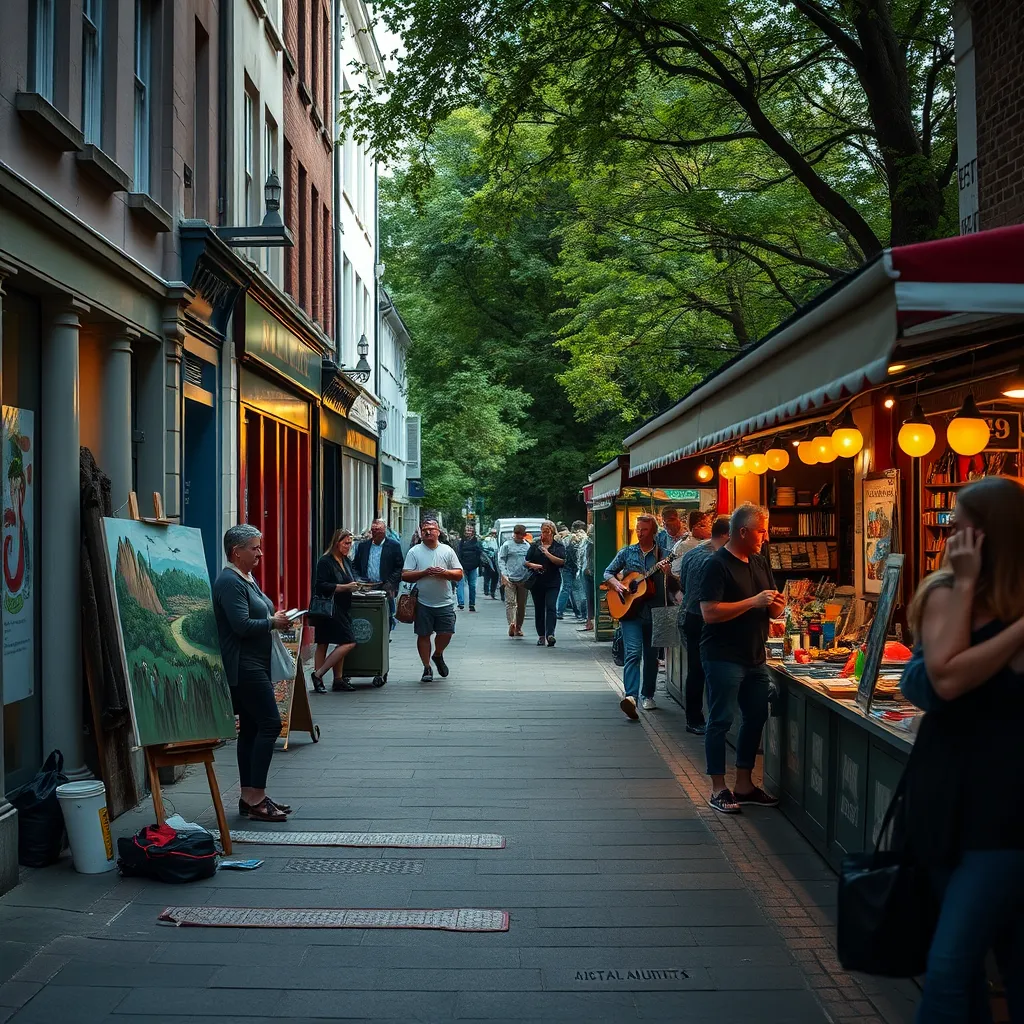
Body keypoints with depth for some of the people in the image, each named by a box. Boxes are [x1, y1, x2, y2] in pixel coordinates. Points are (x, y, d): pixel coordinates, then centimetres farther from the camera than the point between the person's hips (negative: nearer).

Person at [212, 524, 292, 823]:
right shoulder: (229, 582, -15)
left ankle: (250, 797, 16)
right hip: (244, 666, -10)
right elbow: (242, 625, -23)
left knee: (251, 729, 11)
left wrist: (277, 618, 7)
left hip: (254, 665, 10)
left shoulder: (248, 579, 17)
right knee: (270, 723, -11)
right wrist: (273, 622, -10)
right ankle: (255, 798, -8)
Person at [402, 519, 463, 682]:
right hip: (423, 603, -1)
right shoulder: (414, 552, 2)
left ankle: (438, 655, 29)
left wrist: (444, 573, -14)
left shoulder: (447, 551, 7)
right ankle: (427, 668, 15)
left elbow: (459, 575, 5)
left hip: (444, 602, 1)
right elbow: (405, 576, -3)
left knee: (446, 633, -1)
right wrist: (425, 573, -15)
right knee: (423, 635, 3)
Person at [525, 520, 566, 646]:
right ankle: (541, 636, 14)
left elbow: (562, 561, -10)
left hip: (552, 582, -3)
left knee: (550, 607, -15)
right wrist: (533, 565, -12)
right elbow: (526, 562, 9)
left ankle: (550, 634, -22)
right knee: (539, 609, 6)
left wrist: (547, 554, -17)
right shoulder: (535, 545, 10)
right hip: (537, 582, 3)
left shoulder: (559, 546, 3)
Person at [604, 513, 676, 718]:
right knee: (633, 653, -16)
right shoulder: (627, 552, 7)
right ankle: (630, 696, -28)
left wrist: (667, 573, -18)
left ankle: (647, 695, 25)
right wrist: (616, 584, -7)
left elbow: (673, 587, 1)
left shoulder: (663, 556, 4)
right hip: (630, 609, -1)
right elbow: (608, 572, 12)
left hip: (654, 612, 1)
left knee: (651, 656, 10)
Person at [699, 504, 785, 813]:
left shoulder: (760, 564, 13)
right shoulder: (717, 565, -12)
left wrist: (776, 606, -6)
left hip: (755, 658, 8)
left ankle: (744, 785, 24)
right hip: (724, 657, -8)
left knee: (756, 718, 13)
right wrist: (753, 602, -22)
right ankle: (718, 790, 6)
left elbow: (773, 610, 19)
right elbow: (710, 612, -22)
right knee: (721, 721, -2)